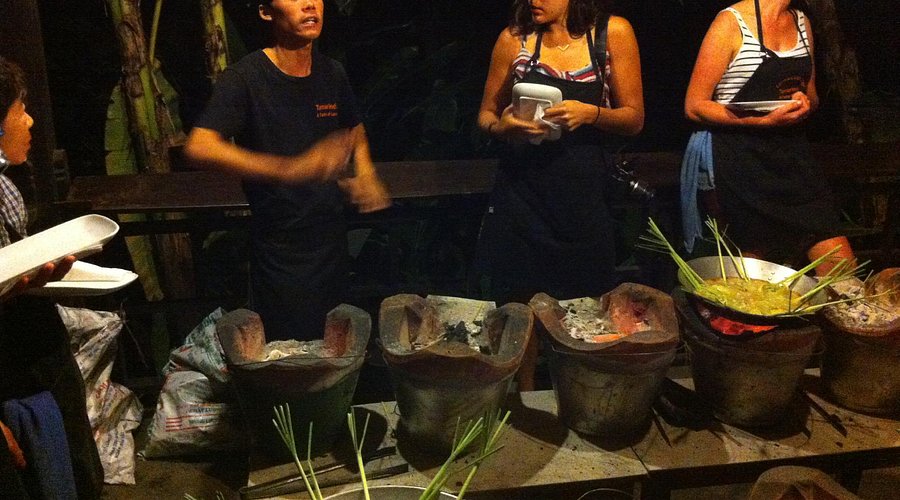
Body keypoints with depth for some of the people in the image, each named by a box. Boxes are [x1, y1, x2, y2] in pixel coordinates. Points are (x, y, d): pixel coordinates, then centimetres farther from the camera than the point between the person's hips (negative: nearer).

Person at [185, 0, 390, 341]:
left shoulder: (332, 74, 2)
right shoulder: (244, 78, -15)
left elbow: (354, 128, 21)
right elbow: (199, 147, -29)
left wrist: (366, 175, 1)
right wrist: (291, 169, -40)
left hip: (332, 236, 5)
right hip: (279, 246, -5)